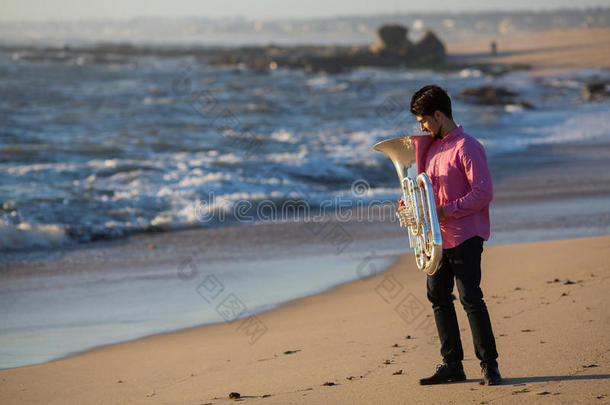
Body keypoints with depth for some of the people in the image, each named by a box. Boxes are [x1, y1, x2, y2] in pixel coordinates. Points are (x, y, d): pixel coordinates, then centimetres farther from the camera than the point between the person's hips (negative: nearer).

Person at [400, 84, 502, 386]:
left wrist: (446, 210, -21)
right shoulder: (432, 146, 14)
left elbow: (484, 192, -19)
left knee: (470, 298, -11)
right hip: (438, 236, 9)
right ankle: (452, 365, 16)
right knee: (438, 298, 9)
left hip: (464, 236, -9)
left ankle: (489, 364, -4)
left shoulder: (466, 147, -13)